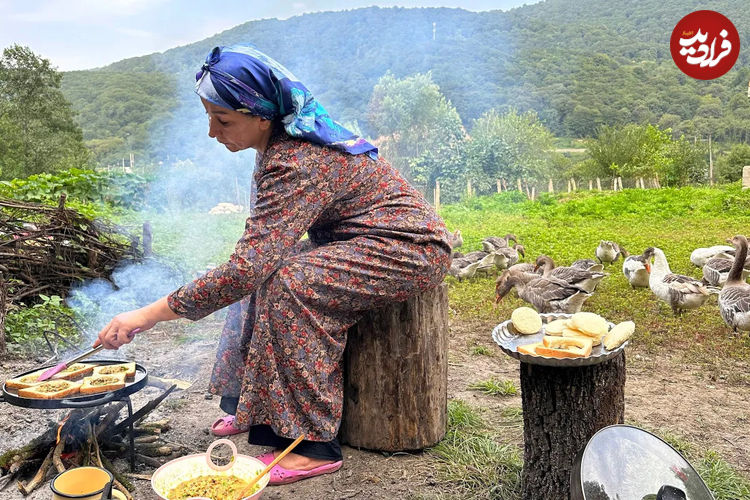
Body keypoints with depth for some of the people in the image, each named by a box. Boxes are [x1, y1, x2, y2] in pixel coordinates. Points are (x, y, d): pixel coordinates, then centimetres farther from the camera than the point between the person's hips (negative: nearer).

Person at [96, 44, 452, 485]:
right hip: (364, 238, 10)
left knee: (291, 281, -27)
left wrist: (152, 313, -27)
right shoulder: (282, 140, 2)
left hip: (413, 249, -10)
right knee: (271, 270, 1)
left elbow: (246, 266, -33)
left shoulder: (296, 164, -28)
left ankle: (314, 444, -17)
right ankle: (258, 407, 12)